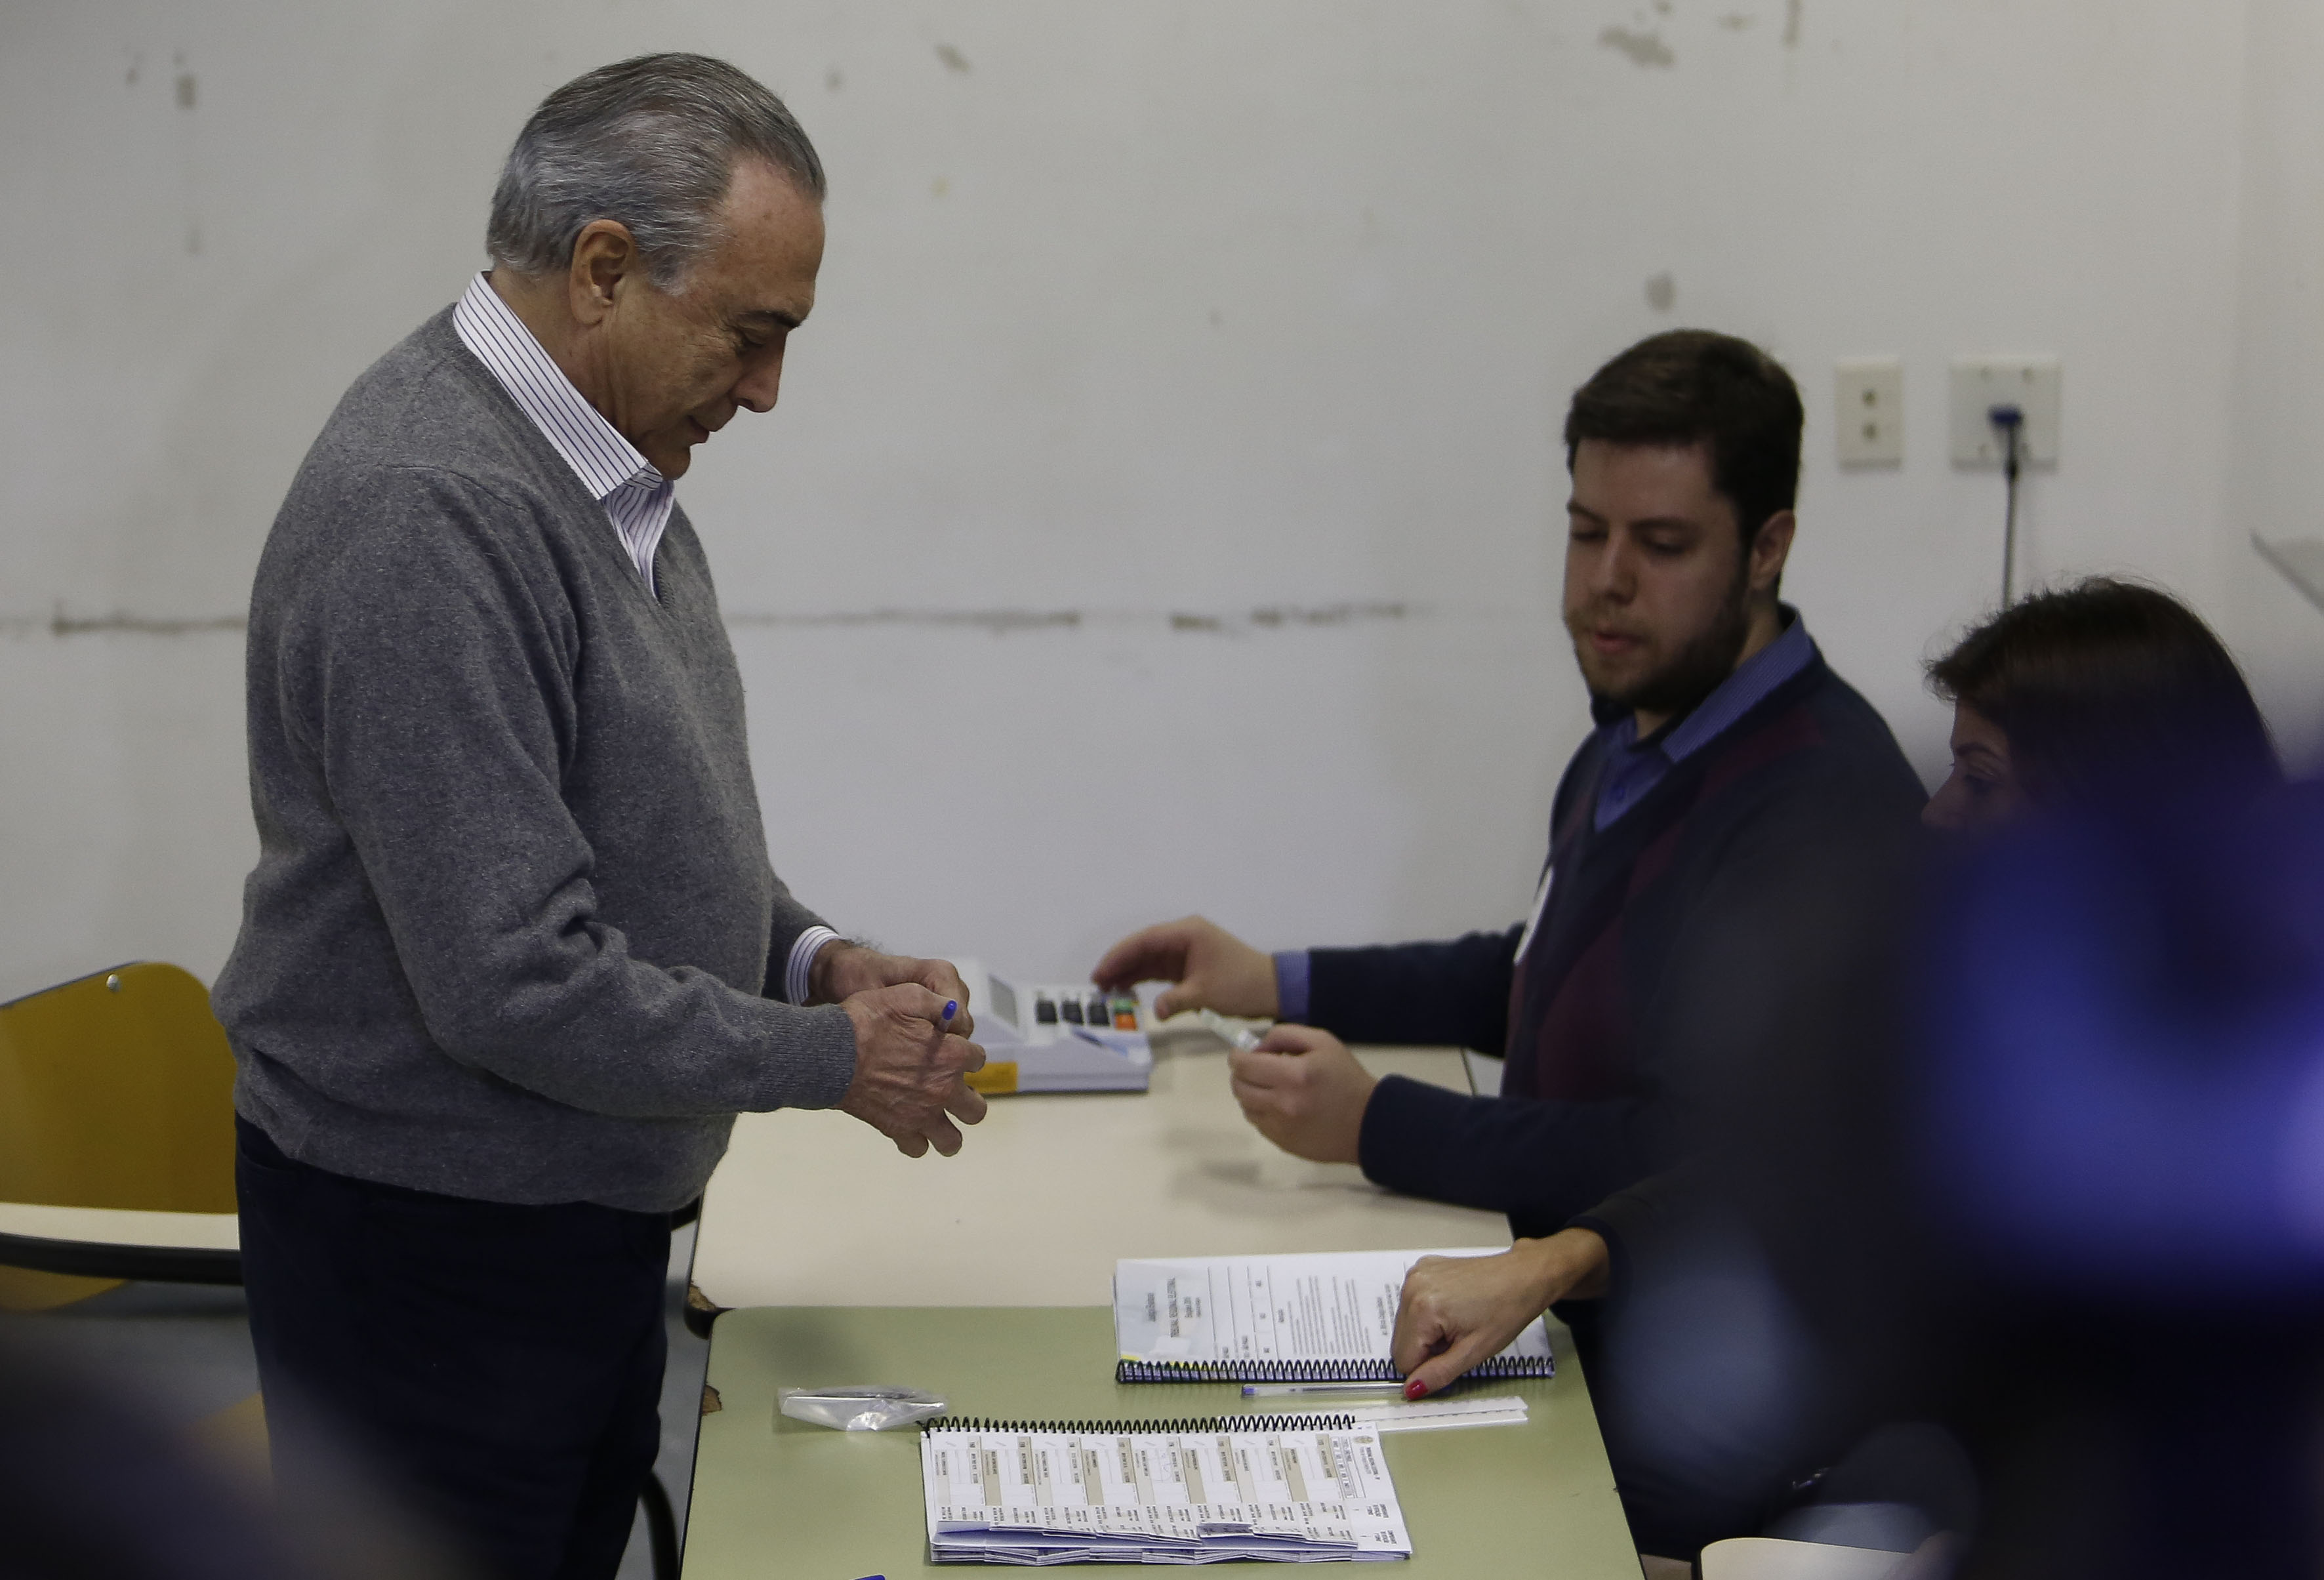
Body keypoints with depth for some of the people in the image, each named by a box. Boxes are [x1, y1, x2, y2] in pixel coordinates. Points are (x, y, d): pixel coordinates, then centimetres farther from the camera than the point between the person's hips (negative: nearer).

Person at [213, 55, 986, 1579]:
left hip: (588, 1215, 9)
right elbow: (514, 985, -28)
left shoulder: (604, 463, 7)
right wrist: (832, 1058, -16)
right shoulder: (431, 514, -26)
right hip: (429, 1245, -9)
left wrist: (813, 960, 3)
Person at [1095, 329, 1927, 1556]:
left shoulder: (1823, 804, -21)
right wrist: (1279, 984, 21)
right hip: (1580, 1341, 9)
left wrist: (1379, 1126, -18)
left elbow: (1718, 1155, -26)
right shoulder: (1639, 739, 10)